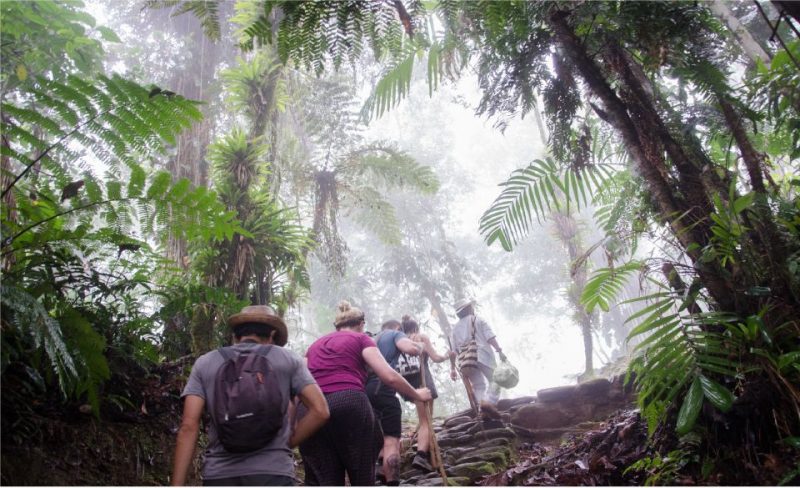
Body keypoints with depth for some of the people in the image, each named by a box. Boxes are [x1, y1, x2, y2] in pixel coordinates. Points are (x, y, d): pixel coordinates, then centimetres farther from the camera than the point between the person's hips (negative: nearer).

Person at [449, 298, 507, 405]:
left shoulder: (455, 328, 18)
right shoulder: (478, 320, 9)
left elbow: (453, 351, 12)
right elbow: (490, 338, -5)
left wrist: (453, 368, 14)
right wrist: (500, 351, -8)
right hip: (483, 356, -4)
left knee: (479, 386, 14)